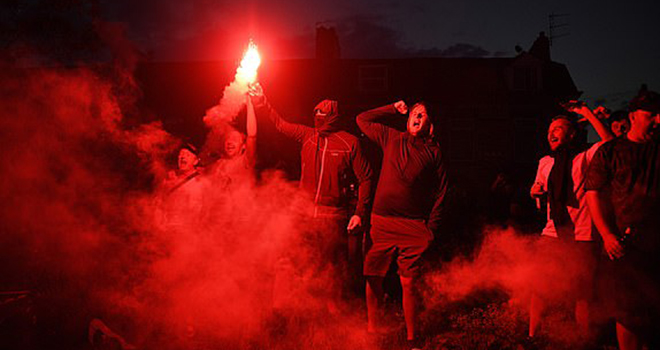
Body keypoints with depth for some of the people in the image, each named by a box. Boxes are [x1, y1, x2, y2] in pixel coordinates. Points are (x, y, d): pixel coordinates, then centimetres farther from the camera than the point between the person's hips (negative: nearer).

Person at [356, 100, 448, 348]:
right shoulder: (392, 139, 11)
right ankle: (372, 328, 19)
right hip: (382, 223, 2)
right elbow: (363, 120, 20)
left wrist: (431, 228, -1)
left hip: (413, 227, -2)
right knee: (373, 277, 4)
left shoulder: (433, 151, 6)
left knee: (408, 283, -3)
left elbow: (441, 192, 6)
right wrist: (393, 109, 15)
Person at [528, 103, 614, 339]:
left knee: (583, 295, 2)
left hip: (581, 240, -4)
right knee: (540, 291, 7)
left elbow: (609, 140, -19)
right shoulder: (545, 162, 12)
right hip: (551, 236, 4)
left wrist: (585, 112, -17)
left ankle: (585, 340, 17)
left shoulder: (584, 158, -2)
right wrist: (535, 190, 5)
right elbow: (538, 188, 29)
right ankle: (532, 335, 22)